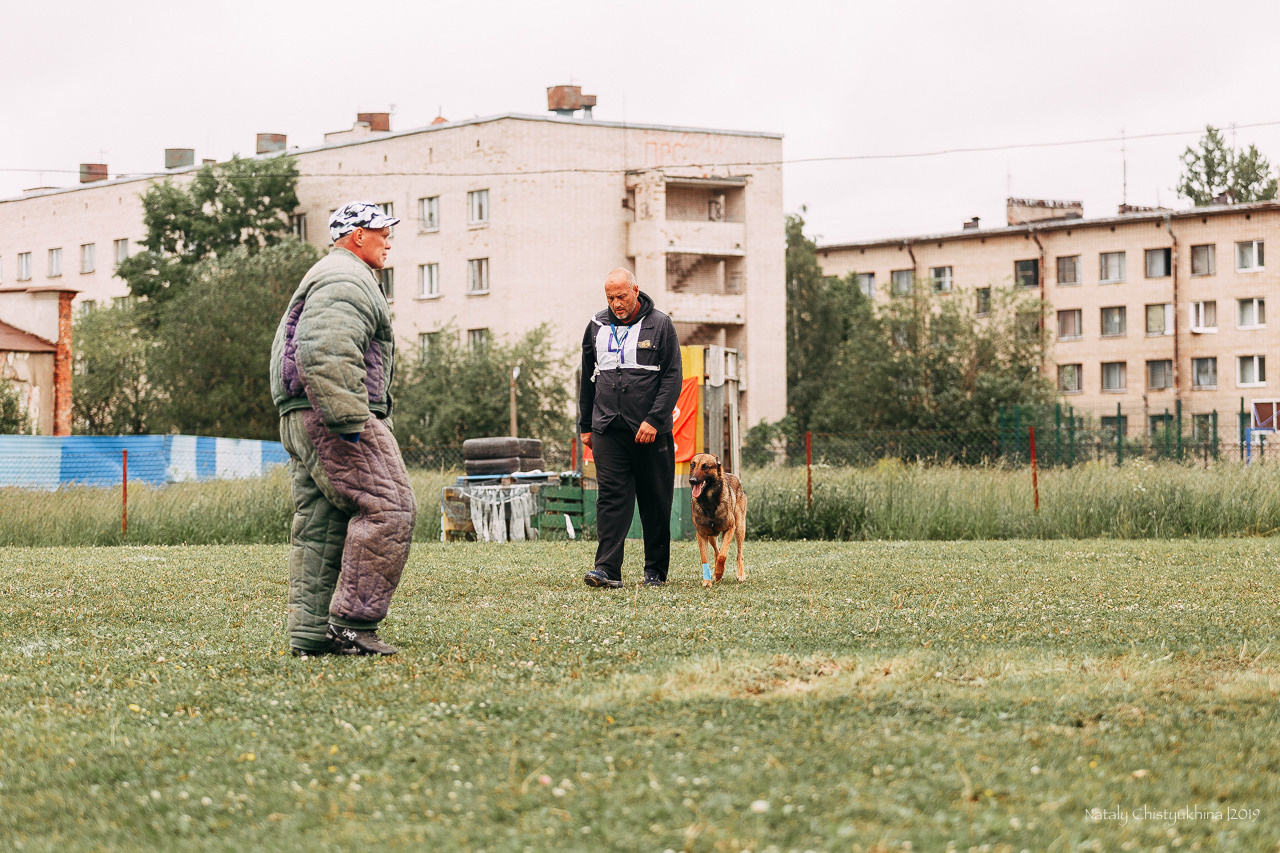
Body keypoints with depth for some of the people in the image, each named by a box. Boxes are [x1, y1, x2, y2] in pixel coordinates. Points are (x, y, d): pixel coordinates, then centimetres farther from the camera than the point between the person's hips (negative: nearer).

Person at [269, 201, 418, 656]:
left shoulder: (320, 279, 28)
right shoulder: (347, 279, -9)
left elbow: (288, 352, 31)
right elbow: (330, 354, -23)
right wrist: (351, 422, -24)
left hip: (301, 421, 11)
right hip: (331, 415, -11)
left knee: (320, 525, 8)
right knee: (388, 509, -12)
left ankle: (311, 633, 6)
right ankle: (352, 622, -15)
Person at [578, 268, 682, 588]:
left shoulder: (659, 325, -1)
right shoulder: (597, 326, 10)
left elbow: (672, 377, -5)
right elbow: (588, 379, 18)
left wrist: (654, 420, -15)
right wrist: (585, 426, 14)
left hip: (651, 430, -2)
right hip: (608, 429, 2)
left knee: (655, 502, 4)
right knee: (611, 497, -8)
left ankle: (656, 571, 13)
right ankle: (607, 568, -14)